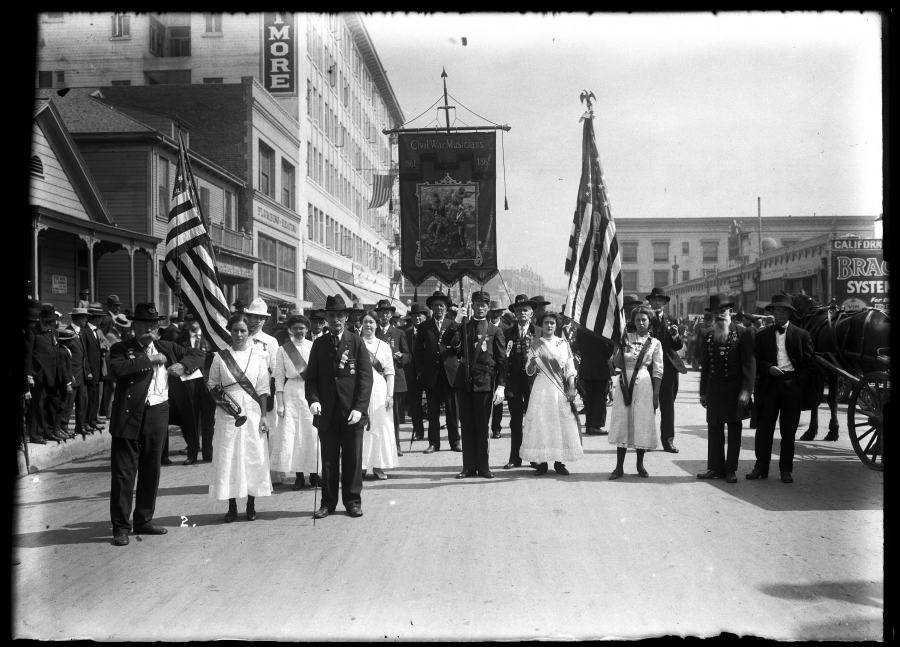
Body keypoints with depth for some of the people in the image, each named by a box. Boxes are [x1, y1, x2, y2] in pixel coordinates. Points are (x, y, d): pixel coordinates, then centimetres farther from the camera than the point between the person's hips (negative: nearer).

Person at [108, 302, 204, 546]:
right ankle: (120, 526, 5)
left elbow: (197, 355, 21)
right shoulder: (121, 349, 1)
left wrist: (182, 365, 1)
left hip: (157, 415, 5)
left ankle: (144, 520, 26)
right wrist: (148, 359, -17)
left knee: (151, 471, 13)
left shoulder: (166, 348, 14)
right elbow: (118, 369, -20)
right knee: (123, 472, -3)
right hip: (129, 416, -5)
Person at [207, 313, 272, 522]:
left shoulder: (258, 355, 2)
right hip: (227, 415, 0)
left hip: (252, 412, 0)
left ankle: (251, 505, 15)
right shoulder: (221, 356, 2)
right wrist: (219, 398, -10)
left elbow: (262, 389, 2)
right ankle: (232, 507, 10)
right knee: (227, 457, 1)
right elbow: (212, 384, 10)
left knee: (253, 456, 2)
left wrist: (263, 416, -1)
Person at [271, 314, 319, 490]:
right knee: (291, 435, -2)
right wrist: (279, 403, -4)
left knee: (312, 434, 0)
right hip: (291, 394, 0)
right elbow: (279, 378, 3)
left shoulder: (314, 347, 4)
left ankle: (314, 474, 11)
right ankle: (299, 476, 7)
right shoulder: (282, 350, 4)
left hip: (312, 393, 0)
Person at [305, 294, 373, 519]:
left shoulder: (357, 343, 2)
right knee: (328, 460, 7)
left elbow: (366, 377, -2)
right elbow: (311, 377, 8)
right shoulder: (319, 345, 9)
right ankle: (328, 502, 17)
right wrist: (313, 399, -11)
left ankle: (353, 501, 17)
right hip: (327, 413, 2)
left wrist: (359, 407, -12)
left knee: (353, 458, 5)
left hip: (352, 413, -1)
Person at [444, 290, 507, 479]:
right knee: (467, 426, 5)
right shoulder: (462, 328, 12)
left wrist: (500, 386, -6)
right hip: (464, 382, 2)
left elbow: (501, 360, 2)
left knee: (482, 426, 1)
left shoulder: (494, 331, 6)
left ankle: (482, 466, 9)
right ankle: (468, 466, 11)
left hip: (484, 383, -2)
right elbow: (446, 342, -4)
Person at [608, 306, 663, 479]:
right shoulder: (626, 337, 8)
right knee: (622, 422, 0)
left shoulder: (655, 343, 5)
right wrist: (621, 348, -12)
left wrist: (656, 395, -4)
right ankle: (619, 467, 4)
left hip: (644, 384, -1)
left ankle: (640, 465, 16)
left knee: (642, 423, 0)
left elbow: (657, 372, 3)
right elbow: (617, 363, 4)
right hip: (624, 384, 1)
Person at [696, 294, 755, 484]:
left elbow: (750, 363, -7)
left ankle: (731, 470, 11)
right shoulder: (708, 337, 10)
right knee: (714, 429, 5)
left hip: (734, 389, -4)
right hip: (714, 389, 4)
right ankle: (715, 467, 13)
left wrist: (746, 390, -14)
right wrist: (703, 392, 11)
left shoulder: (743, 333, -3)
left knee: (734, 431, 4)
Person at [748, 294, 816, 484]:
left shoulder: (801, 335, 6)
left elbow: (809, 363, 4)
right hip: (769, 384, 1)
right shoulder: (763, 335, 10)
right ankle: (761, 467, 9)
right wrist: (769, 368, -11)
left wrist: (801, 383, -7)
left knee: (788, 430, 4)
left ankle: (786, 470, 13)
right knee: (764, 427, 0)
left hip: (793, 385, -1)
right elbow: (757, 361, 8)